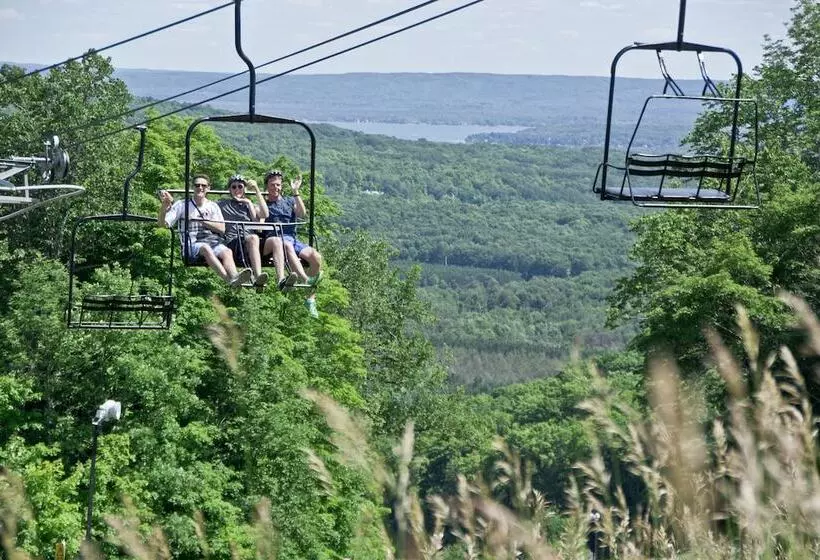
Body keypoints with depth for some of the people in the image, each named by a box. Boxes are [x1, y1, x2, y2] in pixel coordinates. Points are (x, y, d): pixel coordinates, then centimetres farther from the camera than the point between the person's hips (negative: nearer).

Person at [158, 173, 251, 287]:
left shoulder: (213, 206, 19)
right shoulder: (182, 205, 12)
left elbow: (222, 229, 8)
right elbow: (163, 223, 5)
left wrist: (202, 220, -2)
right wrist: (164, 206, -13)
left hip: (213, 241, 3)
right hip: (192, 244, -3)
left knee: (227, 252, -32)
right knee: (205, 248, -38)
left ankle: (234, 277, -61)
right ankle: (230, 279, -57)